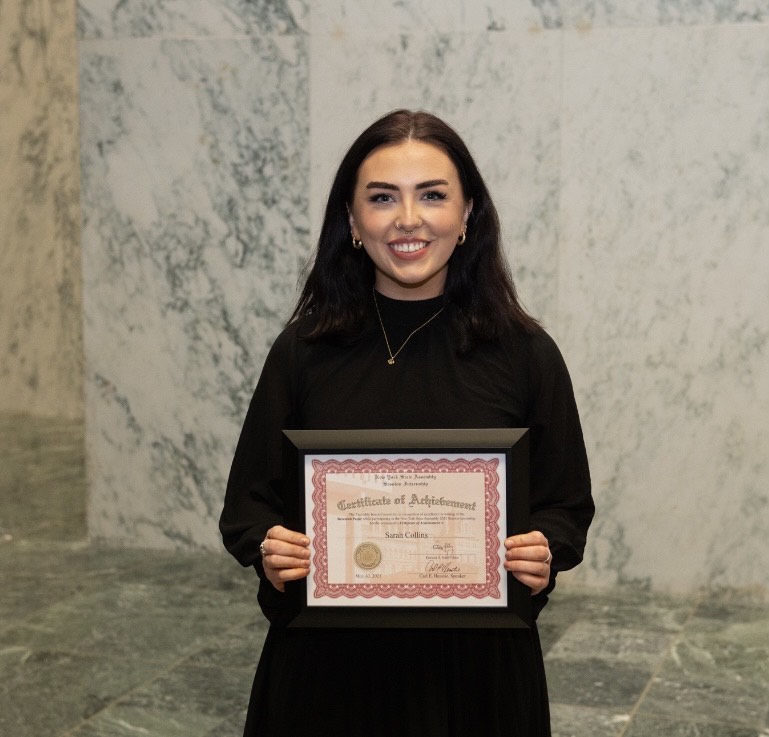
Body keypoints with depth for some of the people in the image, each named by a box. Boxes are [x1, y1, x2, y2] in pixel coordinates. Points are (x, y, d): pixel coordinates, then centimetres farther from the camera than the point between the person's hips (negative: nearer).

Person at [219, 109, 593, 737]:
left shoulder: (525, 354, -4)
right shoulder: (304, 351, -2)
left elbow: (567, 504, 3)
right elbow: (249, 499, 4)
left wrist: (544, 555, -18)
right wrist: (269, 550, -17)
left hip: (477, 666, 0)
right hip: (326, 663, 1)